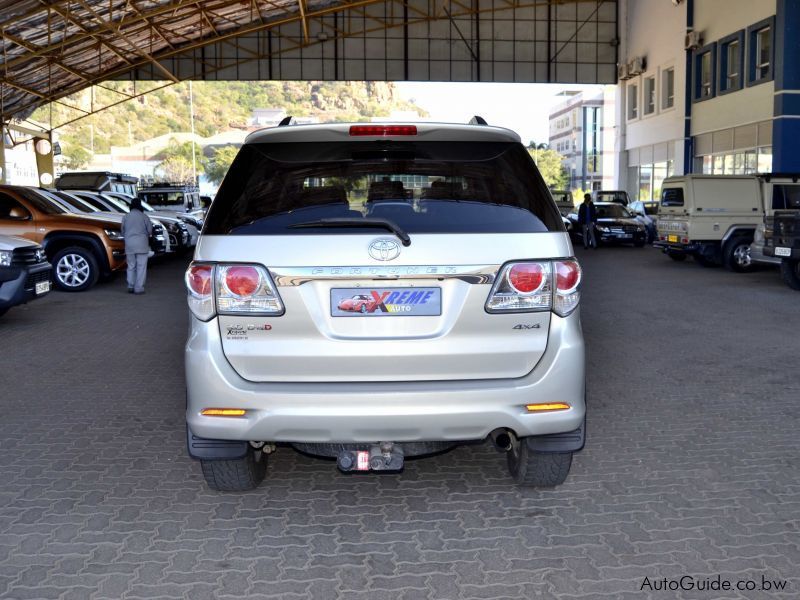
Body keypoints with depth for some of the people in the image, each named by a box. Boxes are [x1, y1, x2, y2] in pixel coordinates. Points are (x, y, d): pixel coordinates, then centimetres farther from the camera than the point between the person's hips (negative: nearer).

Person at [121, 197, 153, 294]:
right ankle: (139, 288, -3)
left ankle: (130, 286, 12)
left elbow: (123, 232, 11)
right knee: (141, 266, 0)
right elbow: (149, 230, 0)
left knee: (131, 266, 13)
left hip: (129, 244, 3)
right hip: (141, 244, -3)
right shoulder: (144, 216, -4)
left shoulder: (125, 217, 4)